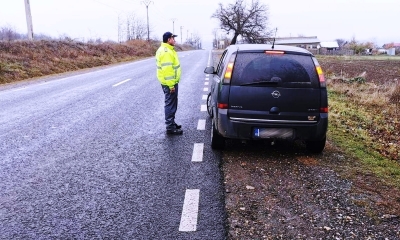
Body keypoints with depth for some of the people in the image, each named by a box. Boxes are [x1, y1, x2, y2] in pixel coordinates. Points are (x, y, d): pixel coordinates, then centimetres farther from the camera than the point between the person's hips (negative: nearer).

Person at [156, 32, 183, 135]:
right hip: (169, 83, -11)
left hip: (170, 82, 11)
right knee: (170, 105, -5)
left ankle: (171, 123, 29)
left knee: (172, 104, 18)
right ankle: (170, 127, 2)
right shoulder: (166, 52, -19)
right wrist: (171, 85, -25)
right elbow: (167, 70, -25)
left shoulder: (166, 49, 16)